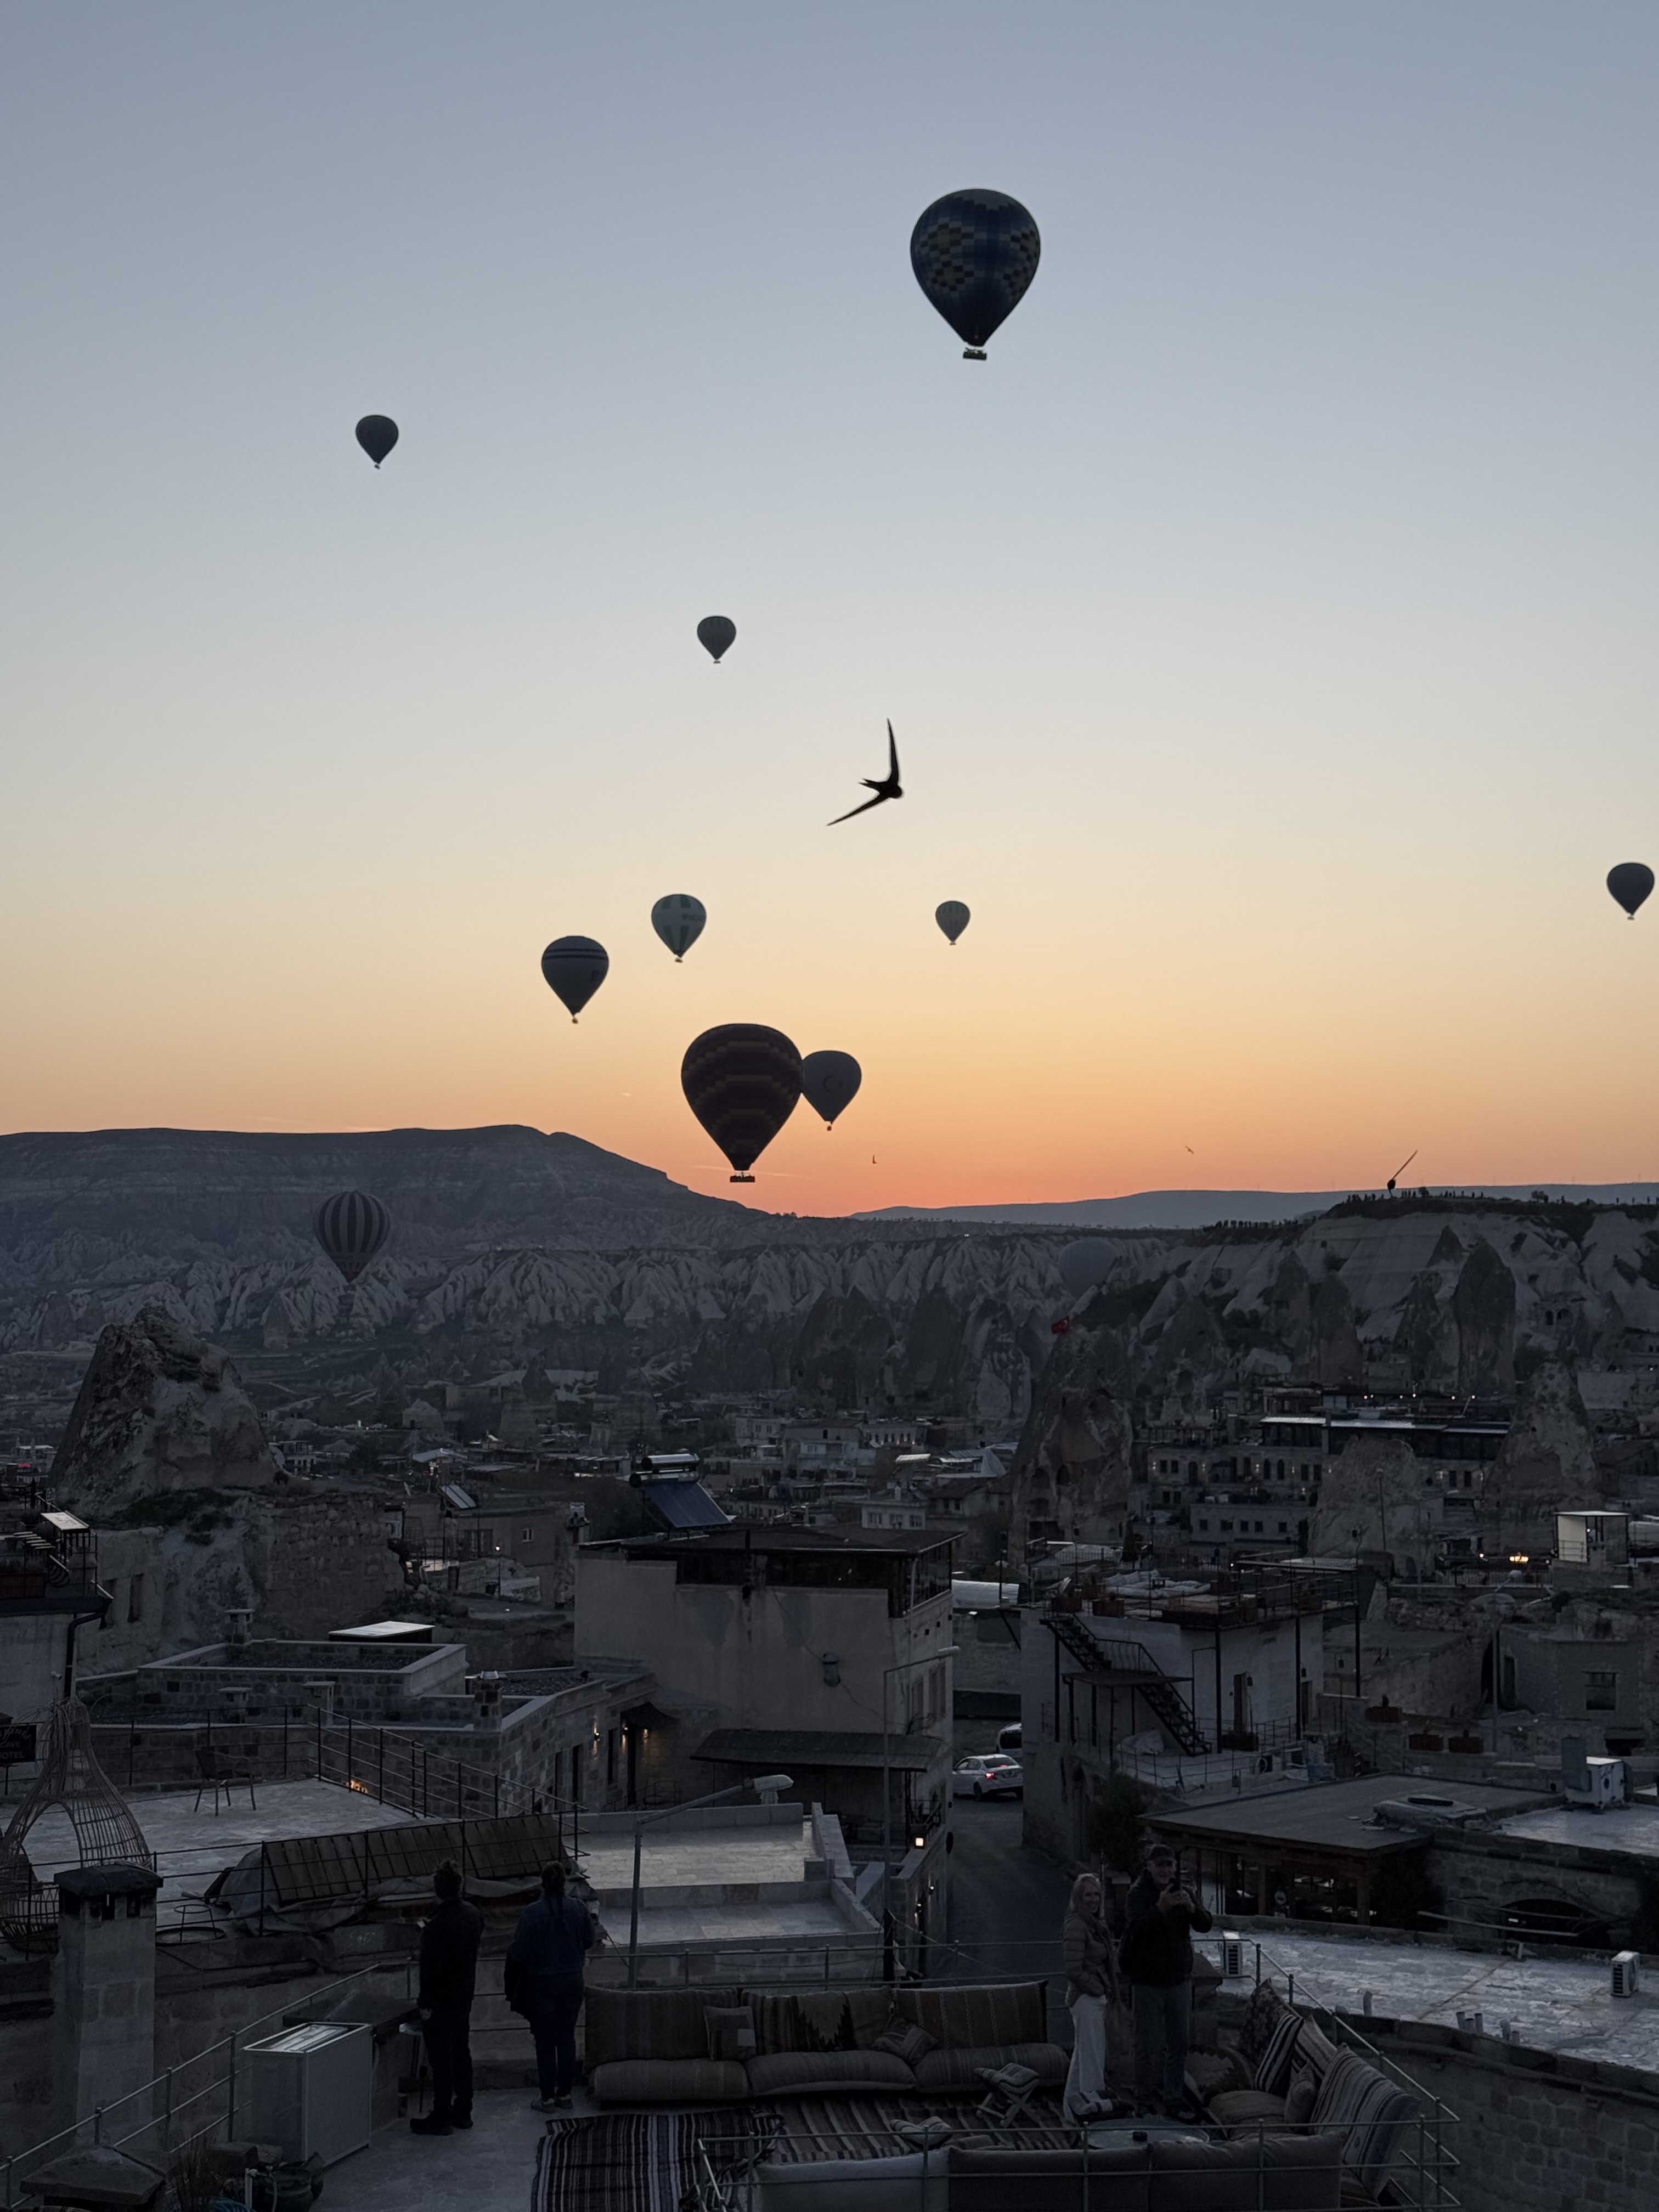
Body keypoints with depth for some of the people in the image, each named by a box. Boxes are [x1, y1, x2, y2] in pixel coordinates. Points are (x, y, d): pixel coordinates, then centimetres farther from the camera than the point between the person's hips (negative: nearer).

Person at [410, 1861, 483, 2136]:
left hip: (441, 2000, -8)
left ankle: (441, 2117, 9)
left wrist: (425, 2003, -14)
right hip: (465, 1995, 8)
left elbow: (431, 1968, -23)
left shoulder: (437, 1926, -26)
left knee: (441, 2057, 1)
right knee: (461, 2052, 17)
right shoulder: (473, 1914, -1)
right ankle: (463, 2111, 26)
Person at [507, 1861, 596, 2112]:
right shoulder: (579, 1908, -6)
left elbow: (518, 1953, -14)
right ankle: (565, 2094, 22)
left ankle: (547, 2098, 13)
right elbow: (589, 1942, 5)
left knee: (545, 2042, 7)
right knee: (567, 2038, 15)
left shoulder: (532, 1913, -17)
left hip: (543, 1985, -3)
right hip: (573, 1983, 3)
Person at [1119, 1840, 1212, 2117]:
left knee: (1179, 2044, 12)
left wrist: (1191, 1908, -28)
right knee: (1147, 2046, 0)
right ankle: (1146, 2102, 11)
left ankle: (1175, 2101, 23)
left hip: (1179, 1980, 5)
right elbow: (1136, 1928, -28)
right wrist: (1160, 1909, -44)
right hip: (1147, 1981, -5)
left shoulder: (1181, 1892, 5)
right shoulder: (1138, 1894, -11)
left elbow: (1205, 1925, -6)